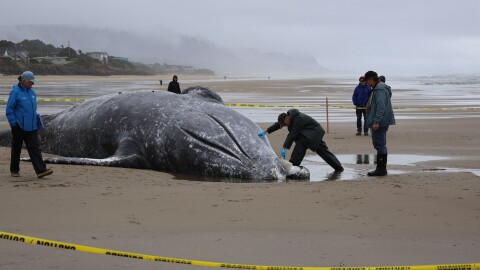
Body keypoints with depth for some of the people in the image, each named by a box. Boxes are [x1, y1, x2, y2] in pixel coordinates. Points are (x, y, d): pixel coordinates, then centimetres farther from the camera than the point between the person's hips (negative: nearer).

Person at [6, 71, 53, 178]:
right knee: (16, 149, 8)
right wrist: (13, 124, -13)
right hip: (19, 127, -5)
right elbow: (9, 110, -10)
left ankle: (41, 170, -11)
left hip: (32, 126, 5)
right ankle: (14, 170, 23)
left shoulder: (31, 92, 10)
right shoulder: (15, 92, -11)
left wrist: (36, 120, 18)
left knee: (34, 147, -4)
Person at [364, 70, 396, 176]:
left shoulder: (380, 89, -16)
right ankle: (382, 169, 19)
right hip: (381, 122, 11)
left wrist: (376, 122, -26)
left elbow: (381, 107, -24)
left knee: (379, 145, -8)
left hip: (380, 123, -11)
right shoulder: (378, 88, 18)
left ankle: (381, 169, -6)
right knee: (381, 145, 14)